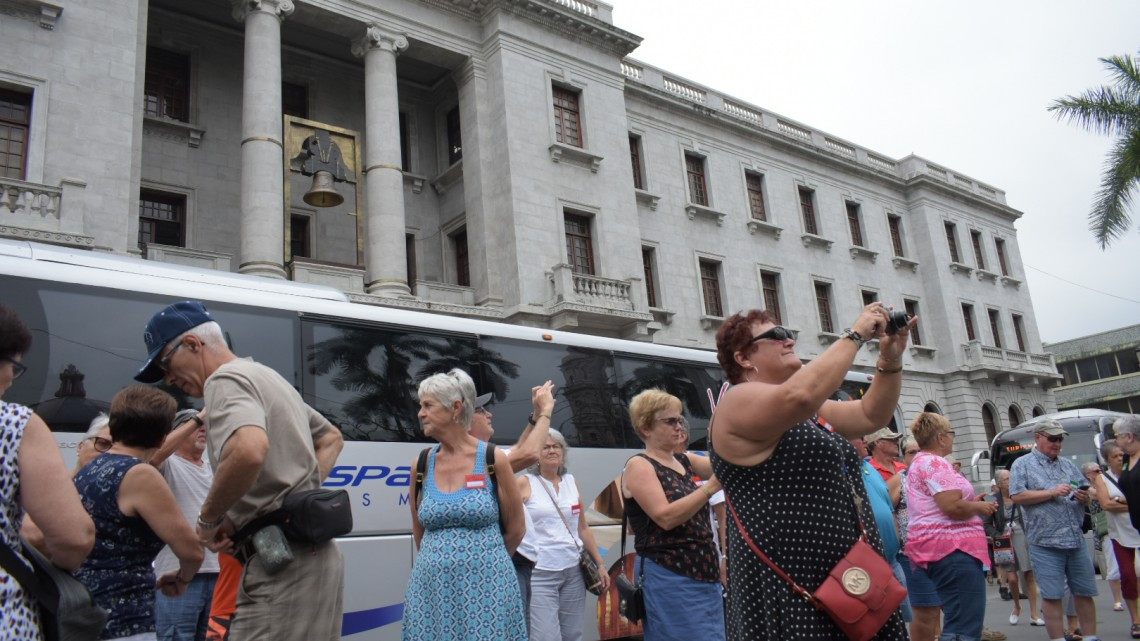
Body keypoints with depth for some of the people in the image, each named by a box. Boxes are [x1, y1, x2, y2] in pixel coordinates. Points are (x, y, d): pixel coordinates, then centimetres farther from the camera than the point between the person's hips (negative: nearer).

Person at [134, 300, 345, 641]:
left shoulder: (225, 379, -9)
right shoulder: (267, 376, 20)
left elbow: (249, 450, -32)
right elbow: (331, 438, 30)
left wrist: (208, 519, -16)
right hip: (313, 555, 10)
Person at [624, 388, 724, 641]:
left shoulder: (684, 460, 13)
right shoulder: (639, 465, -9)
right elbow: (666, 517, -21)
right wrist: (711, 486, -25)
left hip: (704, 574, 7)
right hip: (669, 578, -7)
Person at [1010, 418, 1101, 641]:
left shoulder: (1068, 464, 16)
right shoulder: (1022, 465, 1)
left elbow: (1086, 494, 20)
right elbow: (1016, 496, -10)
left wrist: (1084, 497, -3)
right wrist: (1051, 493, -15)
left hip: (1076, 540, 5)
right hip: (1046, 543, -5)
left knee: (1085, 593, 10)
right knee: (1052, 596, -1)